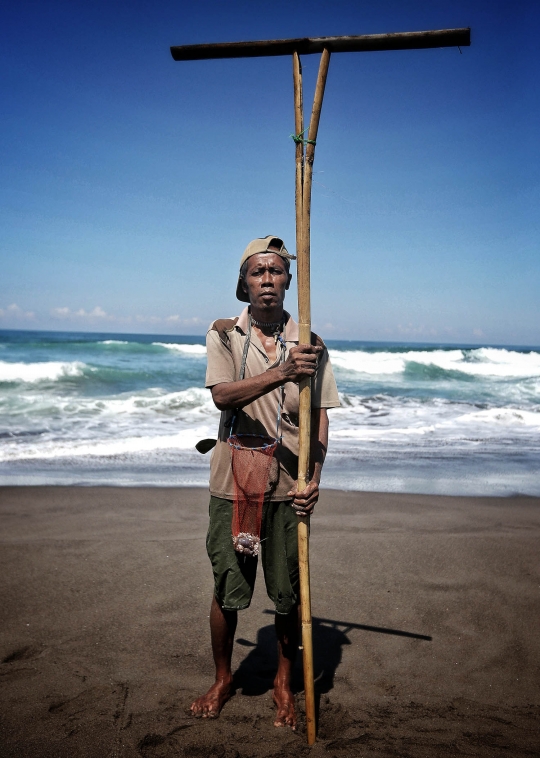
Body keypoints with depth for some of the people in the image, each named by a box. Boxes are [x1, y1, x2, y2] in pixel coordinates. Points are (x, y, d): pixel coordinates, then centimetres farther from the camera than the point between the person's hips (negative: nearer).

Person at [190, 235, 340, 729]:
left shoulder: (309, 345, 4)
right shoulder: (224, 334, 1)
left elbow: (318, 416, 2)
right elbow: (222, 394, -16)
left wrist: (314, 479, -11)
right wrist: (282, 372, -30)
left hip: (288, 485, 1)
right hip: (234, 481, 0)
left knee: (289, 592, 9)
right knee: (227, 590, 9)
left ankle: (284, 683, 32)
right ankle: (222, 678, 34)